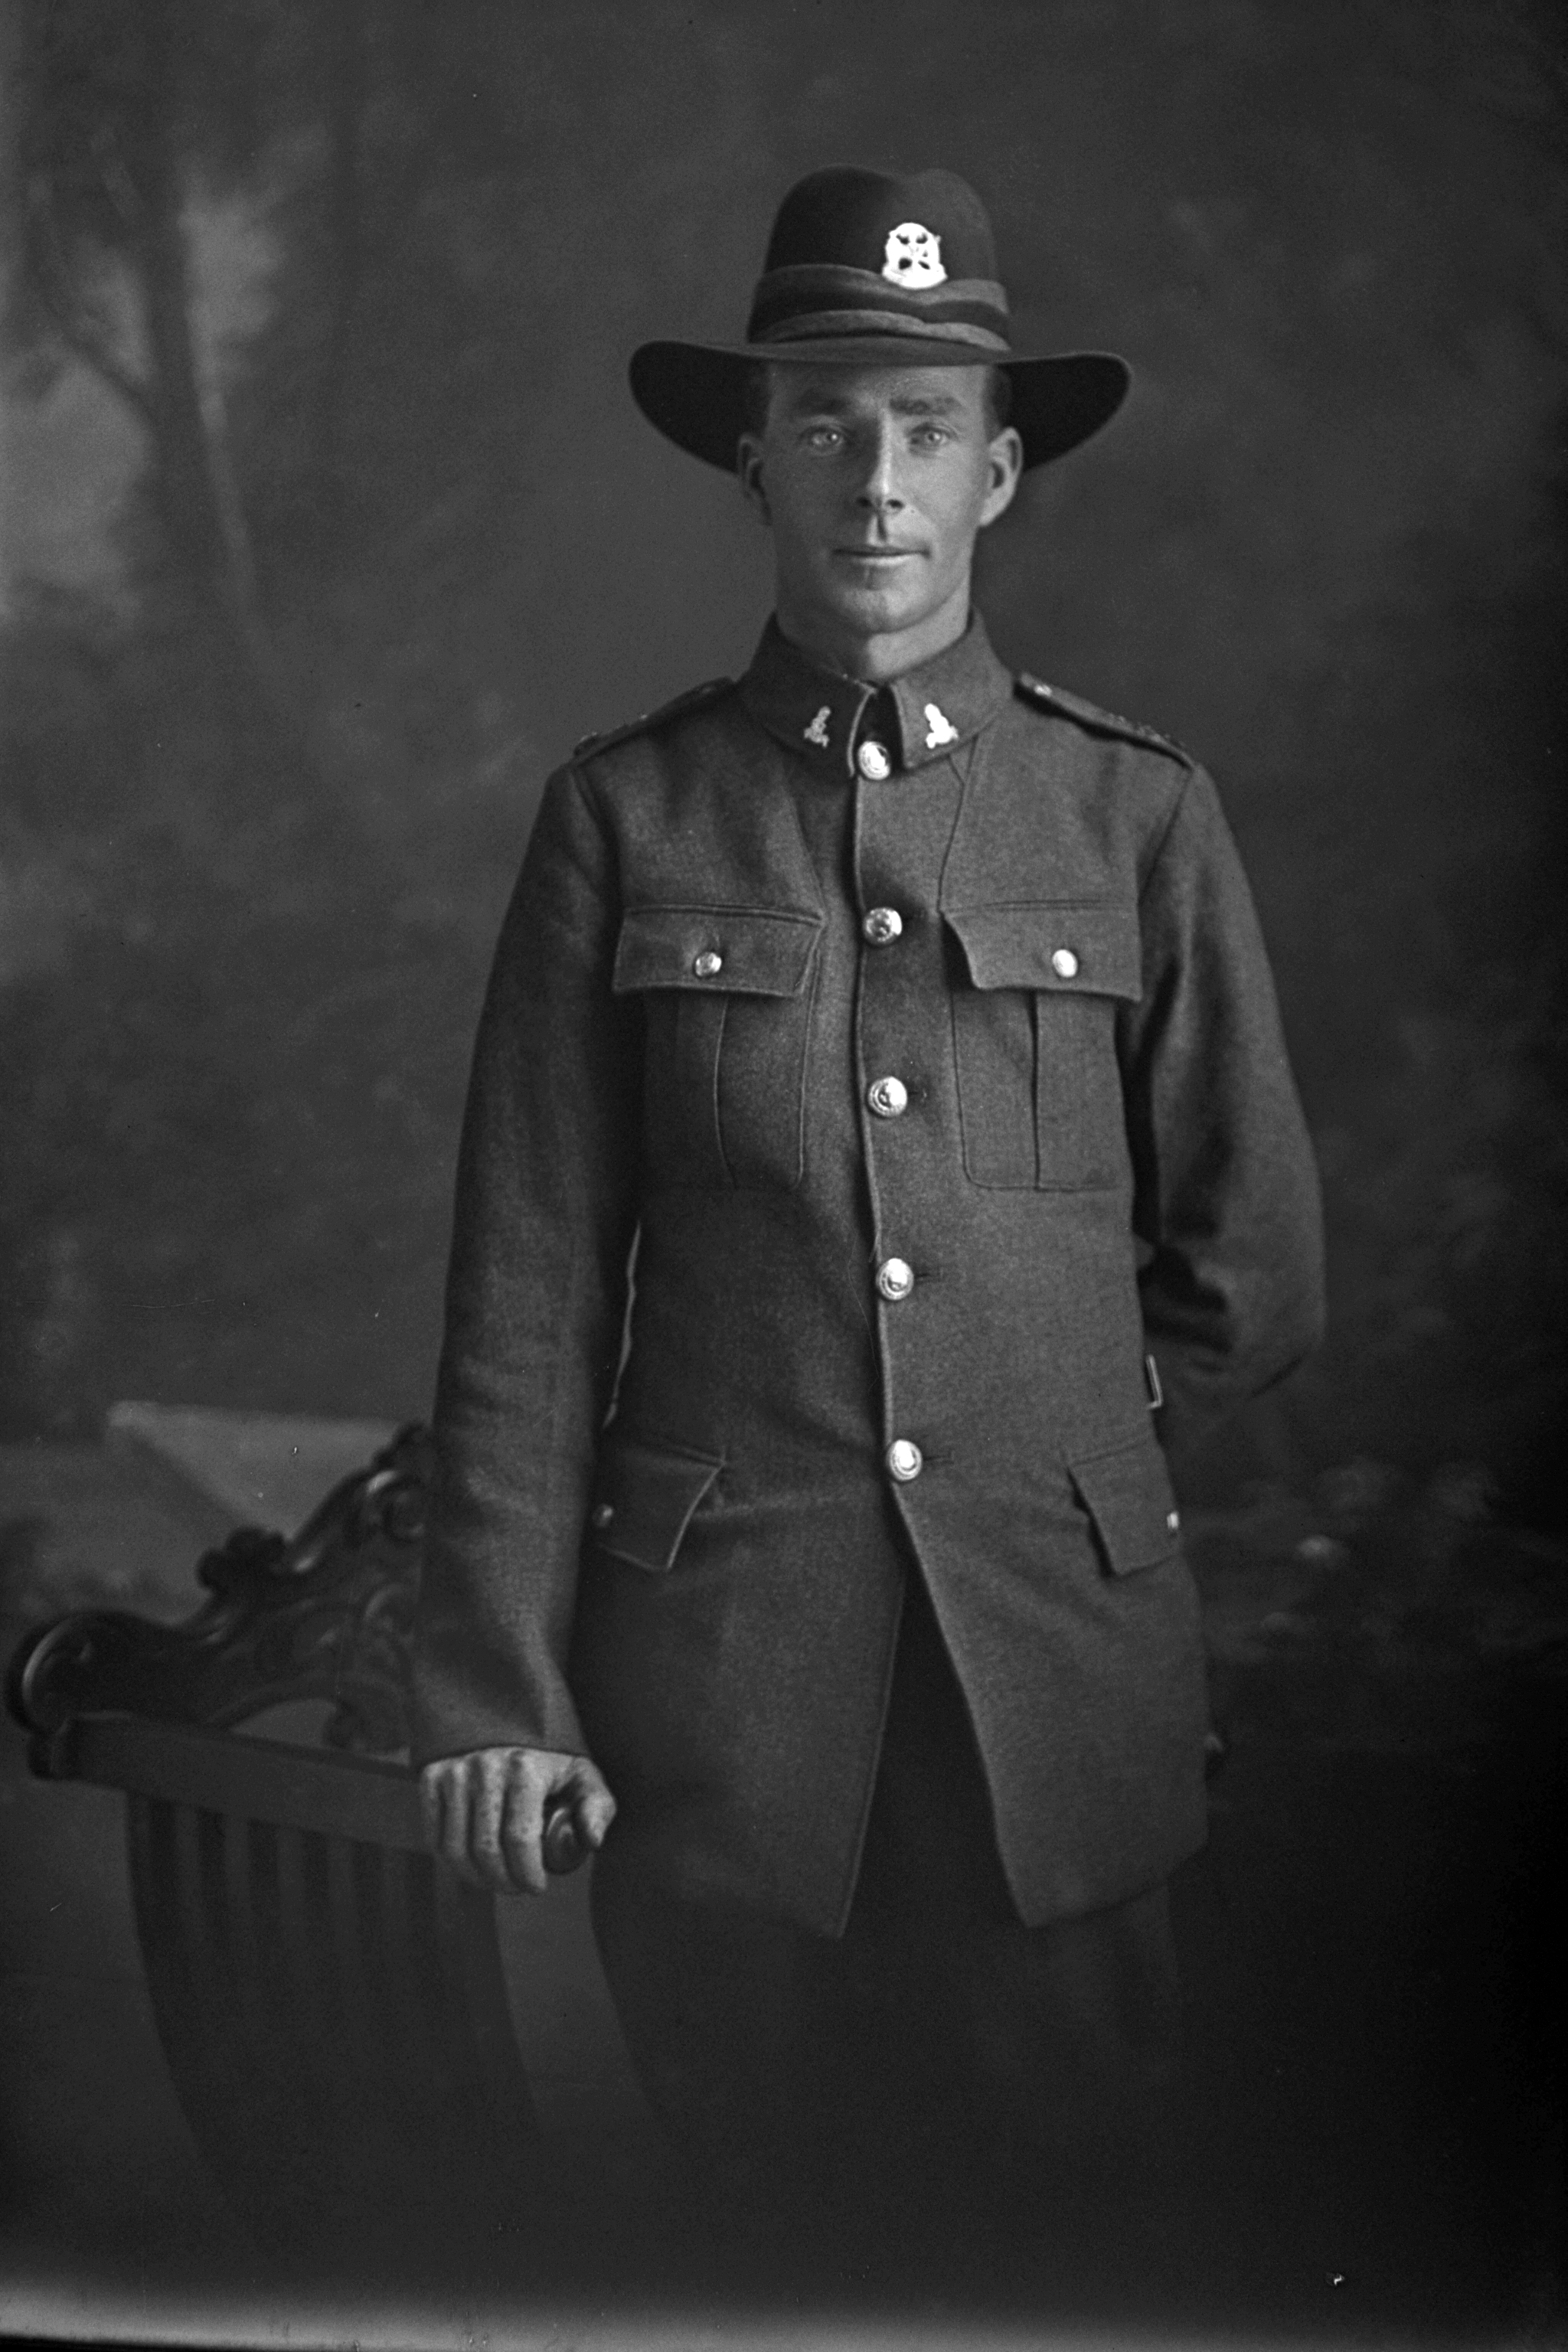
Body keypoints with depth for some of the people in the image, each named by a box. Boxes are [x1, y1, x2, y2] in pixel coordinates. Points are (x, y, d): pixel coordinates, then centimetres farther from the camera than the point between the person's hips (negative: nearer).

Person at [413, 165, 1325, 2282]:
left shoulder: (1139, 814, 4)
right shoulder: (622, 816, 3)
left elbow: (1255, 1274, 9)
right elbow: (528, 1291, -1)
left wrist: (1039, 1473, 11)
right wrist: (498, 1687, -5)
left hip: (1062, 1664, 1)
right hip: (716, 1668, 0)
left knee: (1060, 2178, 9)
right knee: (748, 2178, 9)